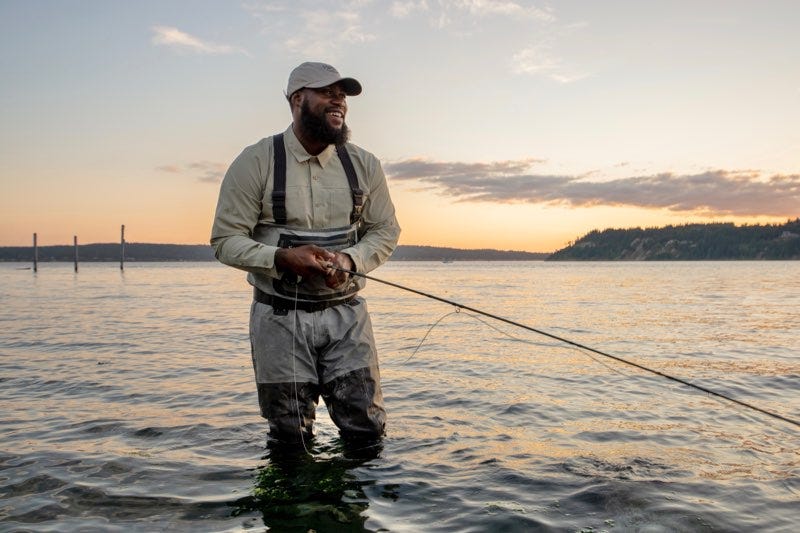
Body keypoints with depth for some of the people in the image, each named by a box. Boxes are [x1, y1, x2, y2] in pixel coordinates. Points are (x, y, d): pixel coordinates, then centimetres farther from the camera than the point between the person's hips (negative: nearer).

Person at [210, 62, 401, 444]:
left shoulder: (364, 164, 4)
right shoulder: (255, 162, -5)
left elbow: (385, 230, 8)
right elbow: (226, 240, -5)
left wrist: (349, 260, -14)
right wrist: (282, 258, -23)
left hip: (347, 314, 3)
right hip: (280, 316, -2)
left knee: (366, 430, 4)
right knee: (290, 438, 9)